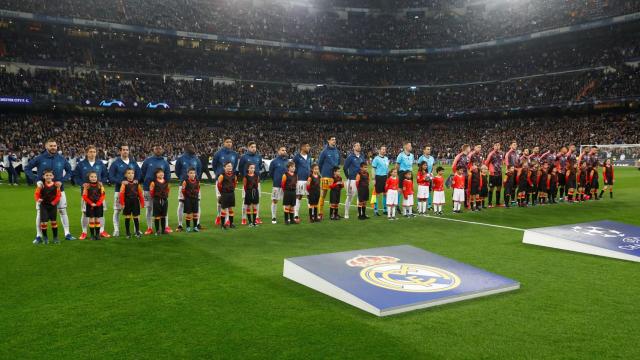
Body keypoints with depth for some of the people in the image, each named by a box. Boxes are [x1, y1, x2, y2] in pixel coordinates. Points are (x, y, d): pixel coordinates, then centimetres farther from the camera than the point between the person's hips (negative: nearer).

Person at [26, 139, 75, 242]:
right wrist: (36, 180, -11)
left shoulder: (62, 159, -1)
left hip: (58, 189, 1)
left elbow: (69, 171, 10)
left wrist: (62, 181, -6)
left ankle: (67, 234, 12)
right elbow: (27, 169, 1)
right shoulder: (39, 158, -6)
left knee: (62, 211, 5)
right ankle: (39, 235, 14)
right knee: (40, 212, 4)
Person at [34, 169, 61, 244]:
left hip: (52, 205, 1)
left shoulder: (55, 185, -5)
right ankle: (45, 237, 14)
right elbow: (36, 194, -6)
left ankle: (55, 237, 19)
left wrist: (54, 202, -12)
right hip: (43, 205, -1)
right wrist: (38, 199, -25)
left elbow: (58, 195, -1)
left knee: (53, 221, 9)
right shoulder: (41, 185, -7)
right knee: (43, 222, -3)